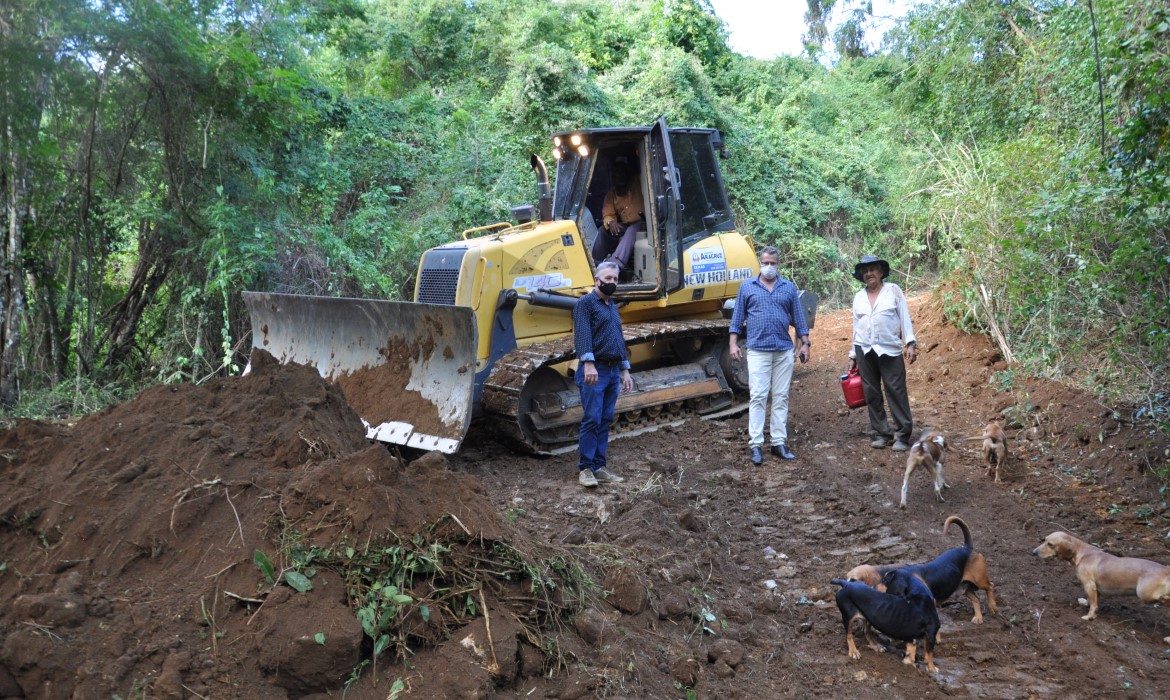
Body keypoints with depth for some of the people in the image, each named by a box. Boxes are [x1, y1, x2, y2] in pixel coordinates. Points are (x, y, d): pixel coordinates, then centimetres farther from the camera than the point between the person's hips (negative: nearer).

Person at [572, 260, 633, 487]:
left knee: (605, 421, 7)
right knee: (592, 419, -9)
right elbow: (582, 334, -16)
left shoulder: (613, 307, 22)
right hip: (595, 370, -8)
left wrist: (625, 370, 22)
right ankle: (585, 468, -4)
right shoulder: (586, 303, -3)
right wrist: (588, 363, -28)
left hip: (614, 372, 8)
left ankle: (599, 466, 12)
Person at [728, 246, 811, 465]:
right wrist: (734, 344, -1)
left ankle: (779, 443, 10)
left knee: (781, 397, 5)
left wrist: (805, 343, 6)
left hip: (784, 350, 2)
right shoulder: (747, 287, 6)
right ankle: (756, 445, -2)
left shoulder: (789, 287, 10)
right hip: (758, 350, -2)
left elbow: (798, 318, 11)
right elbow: (738, 317, 6)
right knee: (758, 397, -5)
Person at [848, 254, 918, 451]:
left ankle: (902, 435, -2)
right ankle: (881, 433, 13)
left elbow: (904, 317, 0)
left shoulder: (893, 290, 4)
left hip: (890, 350, -4)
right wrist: (853, 355, 16)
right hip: (864, 351, 4)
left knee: (896, 392, -6)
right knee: (872, 394, 5)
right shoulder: (858, 297, 13)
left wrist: (910, 343, -9)